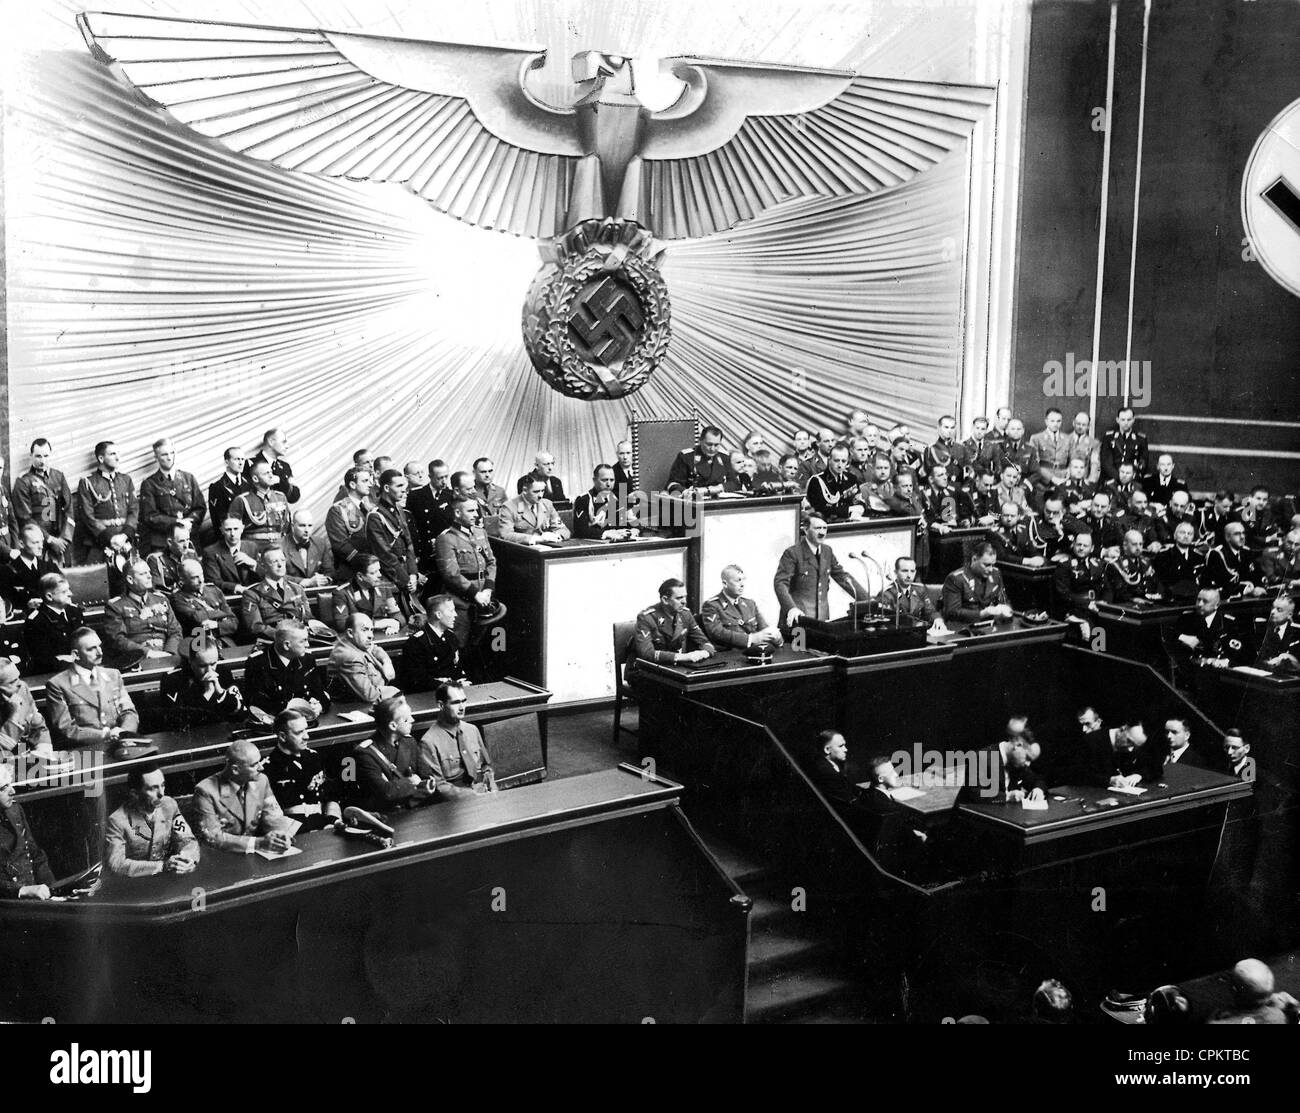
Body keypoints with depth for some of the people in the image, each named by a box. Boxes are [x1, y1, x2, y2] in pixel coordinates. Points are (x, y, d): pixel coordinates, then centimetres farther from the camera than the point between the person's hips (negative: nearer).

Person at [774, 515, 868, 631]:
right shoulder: (792, 553, -8)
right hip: (798, 620, -5)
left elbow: (842, 577, 15)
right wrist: (791, 608, -31)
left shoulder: (827, 551, 11)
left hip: (822, 620, 5)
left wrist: (867, 600, 7)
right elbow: (780, 583, -15)